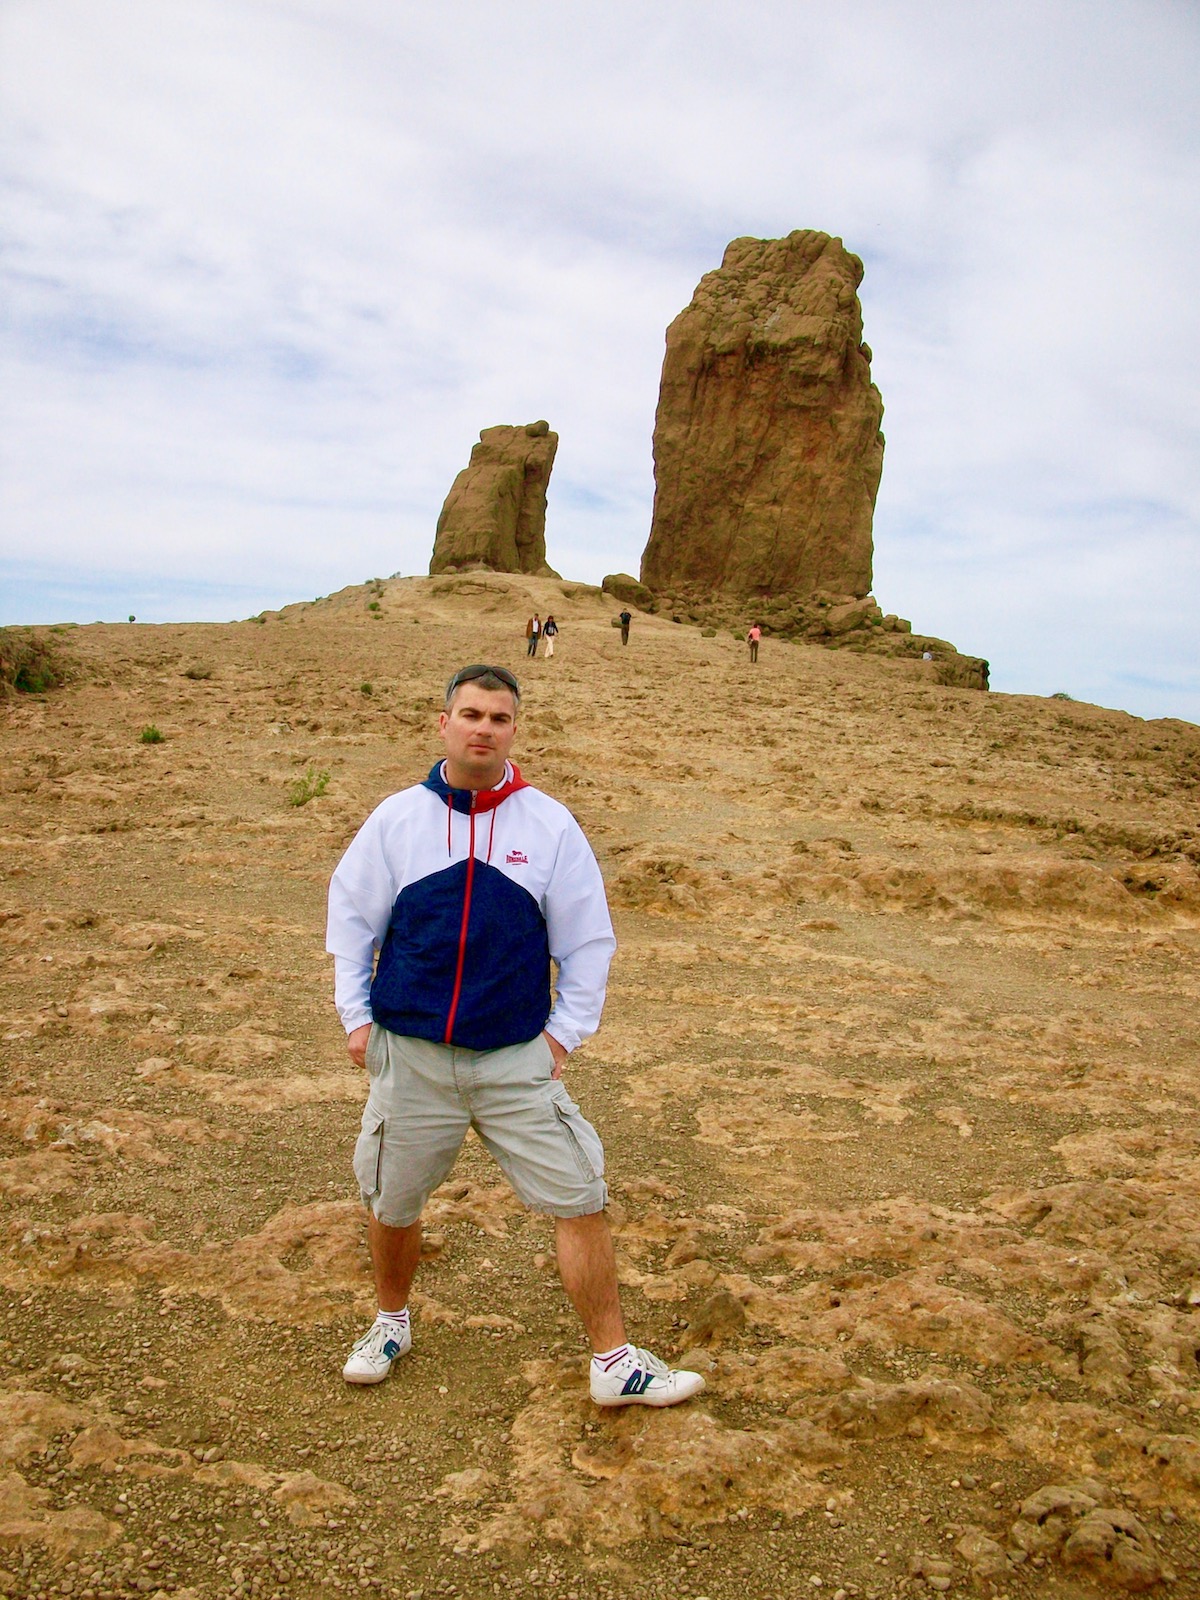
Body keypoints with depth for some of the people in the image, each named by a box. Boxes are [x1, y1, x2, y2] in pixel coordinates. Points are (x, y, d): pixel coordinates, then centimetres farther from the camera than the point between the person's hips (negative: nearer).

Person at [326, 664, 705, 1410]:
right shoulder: (396, 818, -2)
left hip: (518, 1060, -1)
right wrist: (356, 1016, 6)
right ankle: (392, 1322, 45)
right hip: (409, 1057, 1)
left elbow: (588, 939, 3)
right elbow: (351, 919, 9)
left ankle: (616, 1362, 16)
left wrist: (566, 1031, 0)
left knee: (581, 1202, -1)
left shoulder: (551, 825, -4)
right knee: (391, 1207, 16)